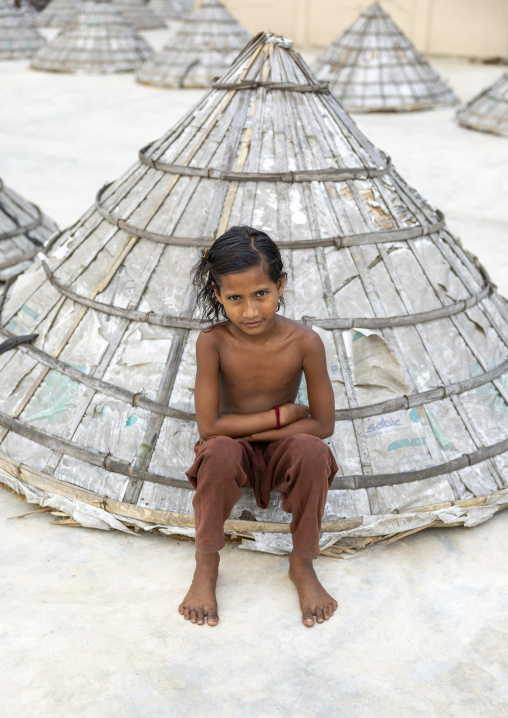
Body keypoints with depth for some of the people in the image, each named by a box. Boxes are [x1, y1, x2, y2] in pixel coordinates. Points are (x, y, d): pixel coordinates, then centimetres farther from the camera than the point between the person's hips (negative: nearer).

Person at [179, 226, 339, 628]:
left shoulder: (305, 342, -18)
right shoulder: (213, 342, -19)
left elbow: (324, 424, -14)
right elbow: (209, 426, -20)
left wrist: (247, 430, -18)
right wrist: (280, 415, -19)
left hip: (282, 449, 1)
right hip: (234, 455, 0)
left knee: (312, 450, -32)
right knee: (220, 451, -35)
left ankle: (303, 565, -8)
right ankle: (206, 565, -9)